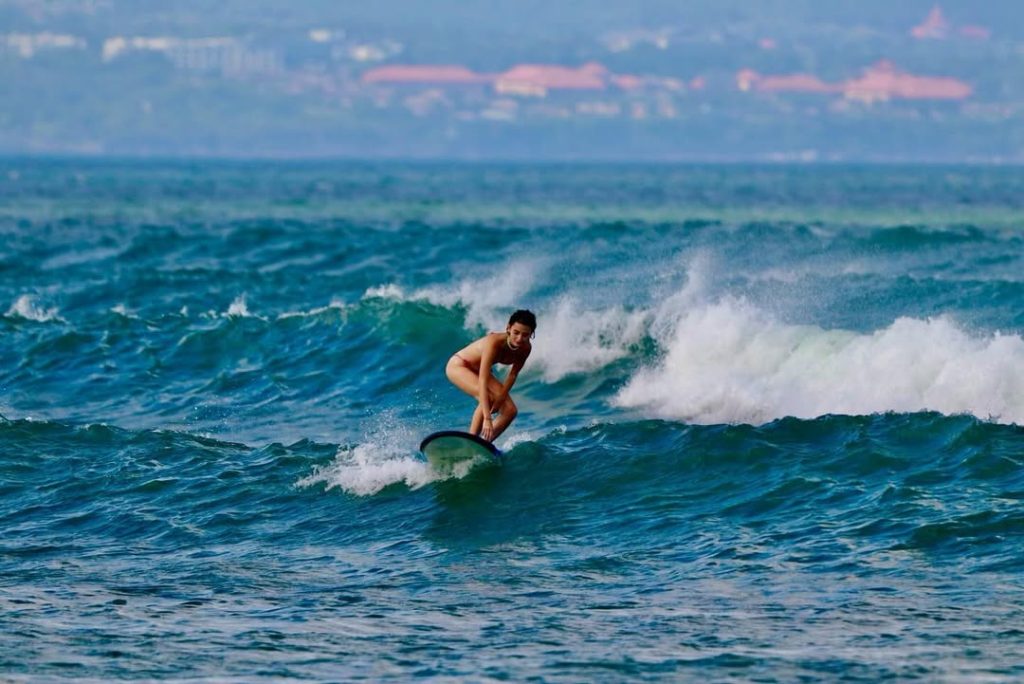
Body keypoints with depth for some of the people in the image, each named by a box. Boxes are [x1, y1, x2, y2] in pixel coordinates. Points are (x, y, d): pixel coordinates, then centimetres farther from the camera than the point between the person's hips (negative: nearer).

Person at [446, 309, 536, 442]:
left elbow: (513, 374, -5)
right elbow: (483, 381, -43)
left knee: (510, 411, -4)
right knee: (488, 398, -32)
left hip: (477, 371, 7)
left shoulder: (525, 349, -19)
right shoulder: (494, 342, -38)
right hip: (458, 365, -7)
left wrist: (501, 396, -19)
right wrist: (487, 419, -49)